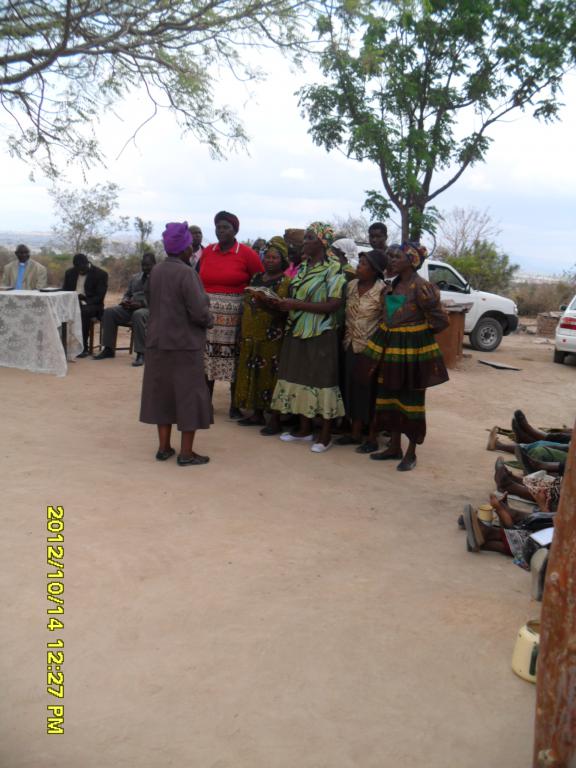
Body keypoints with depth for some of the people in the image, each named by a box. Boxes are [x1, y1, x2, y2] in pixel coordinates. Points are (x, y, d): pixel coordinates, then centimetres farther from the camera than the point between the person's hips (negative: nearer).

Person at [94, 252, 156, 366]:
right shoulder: (134, 277, 23)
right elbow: (127, 294, 26)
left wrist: (141, 304, -23)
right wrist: (125, 301, -1)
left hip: (148, 308, -6)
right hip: (130, 308, 7)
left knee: (138, 315, -40)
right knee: (109, 312, -15)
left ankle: (141, 354, -37)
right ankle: (108, 349, -9)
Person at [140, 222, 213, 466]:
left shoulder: (155, 271, 3)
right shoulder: (186, 273, -17)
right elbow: (200, 312, -20)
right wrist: (209, 320, 0)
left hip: (157, 341, 7)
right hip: (185, 343, -6)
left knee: (163, 392, 14)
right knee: (188, 395, 3)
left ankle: (164, 447, 21)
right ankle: (186, 452, 7)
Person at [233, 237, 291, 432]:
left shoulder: (285, 281, -4)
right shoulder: (257, 278, 15)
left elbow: (283, 310, -12)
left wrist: (265, 304, -29)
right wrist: (243, 332, 17)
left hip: (272, 337, -6)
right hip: (251, 336, 6)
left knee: (270, 375, -6)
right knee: (253, 374, 9)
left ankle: (275, 419, 1)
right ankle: (257, 414, 22)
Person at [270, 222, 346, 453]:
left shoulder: (333, 268, -9)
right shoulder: (303, 266, 12)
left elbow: (333, 305, -17)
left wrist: (296, 304, -19)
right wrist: (282, 303, -4)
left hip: (321, 335, -7)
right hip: (297, 332, 7)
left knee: (322, 381, -2)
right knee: (300, 379, 10)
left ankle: (325, 435, 9)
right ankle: (304, 429, 23)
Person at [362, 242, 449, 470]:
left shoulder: (421, 286, -14)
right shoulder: (395, 284, 9)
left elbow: (441, 322, -11)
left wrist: (432, 304, -23)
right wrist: (377, 352, 16)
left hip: (413, 350, -8)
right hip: (391, 348, 8)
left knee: (412, 399, 3)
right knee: (390, 397, 14)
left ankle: (411, 453, 16)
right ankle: (394, 447, 27)